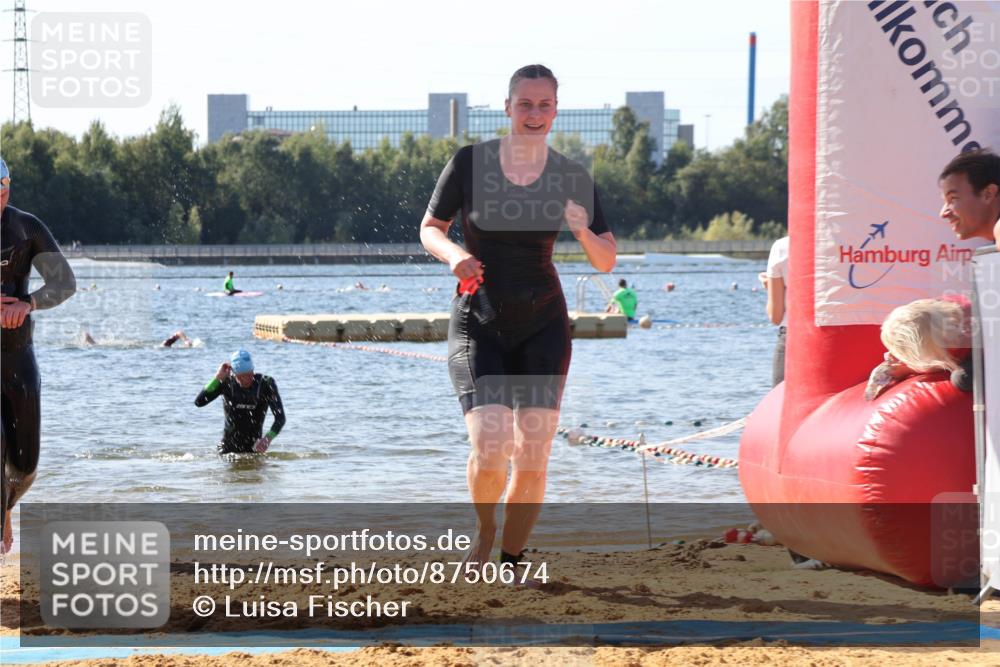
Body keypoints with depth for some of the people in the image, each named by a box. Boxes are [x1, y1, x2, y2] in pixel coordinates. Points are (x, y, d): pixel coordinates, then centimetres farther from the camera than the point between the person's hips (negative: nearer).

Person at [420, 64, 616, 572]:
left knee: (533, 458, -6)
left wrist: (583, 231, -19)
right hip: (478, 324, -2)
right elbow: (430, 229, 6)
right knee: (490, 449, -17)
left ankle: (510, 560, 14)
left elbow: (606, 263, 2)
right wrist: (453, 254, -16)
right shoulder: (469, 163, -6)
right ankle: (483, 529, 14)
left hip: (543, 326, 2)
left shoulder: (571, 178, -1)